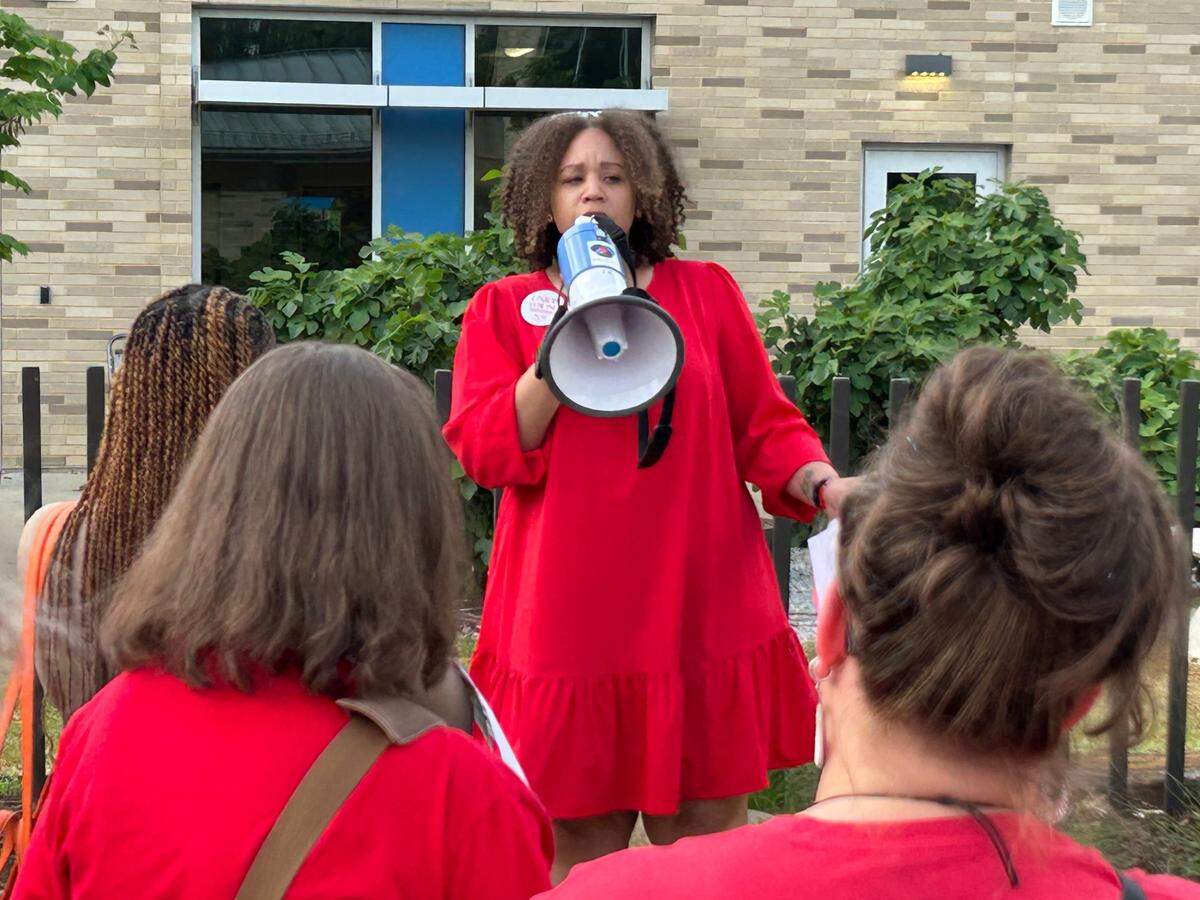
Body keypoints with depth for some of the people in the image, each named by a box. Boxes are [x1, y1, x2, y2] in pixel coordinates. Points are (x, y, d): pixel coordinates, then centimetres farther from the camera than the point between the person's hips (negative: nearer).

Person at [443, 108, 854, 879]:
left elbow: (766, 430, 9)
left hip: (702, 622, 1)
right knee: (579, 859, 6)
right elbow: (490, 453, -5)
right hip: (570, 632, 0)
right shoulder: (504, 309, 8)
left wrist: (816, 481, -11)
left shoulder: (707, 293, 9)